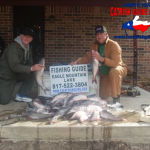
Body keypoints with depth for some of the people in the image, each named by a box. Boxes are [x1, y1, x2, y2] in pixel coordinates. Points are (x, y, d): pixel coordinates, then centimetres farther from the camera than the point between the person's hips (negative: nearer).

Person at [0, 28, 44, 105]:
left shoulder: (27, 49, 4)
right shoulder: (13, 48, -23)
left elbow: (29, 63, 3)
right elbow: (14, 66, -32)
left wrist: (36, 67, -22)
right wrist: (31, 68, -41)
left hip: (16, 75, 7)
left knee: (31, 75, -16)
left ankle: (21, 95, -4)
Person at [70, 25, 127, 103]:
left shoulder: (114, 45, -25)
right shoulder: (95, 45, -5)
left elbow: (115, 63, -37)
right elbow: (87, 57, 2)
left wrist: (101, 58, -49)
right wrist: (77, 62, -16)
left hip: (118, 69, -6)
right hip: (104, 74, 6)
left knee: (114, 72, -42)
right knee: (103, 96, 6)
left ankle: (116, 99, -27)